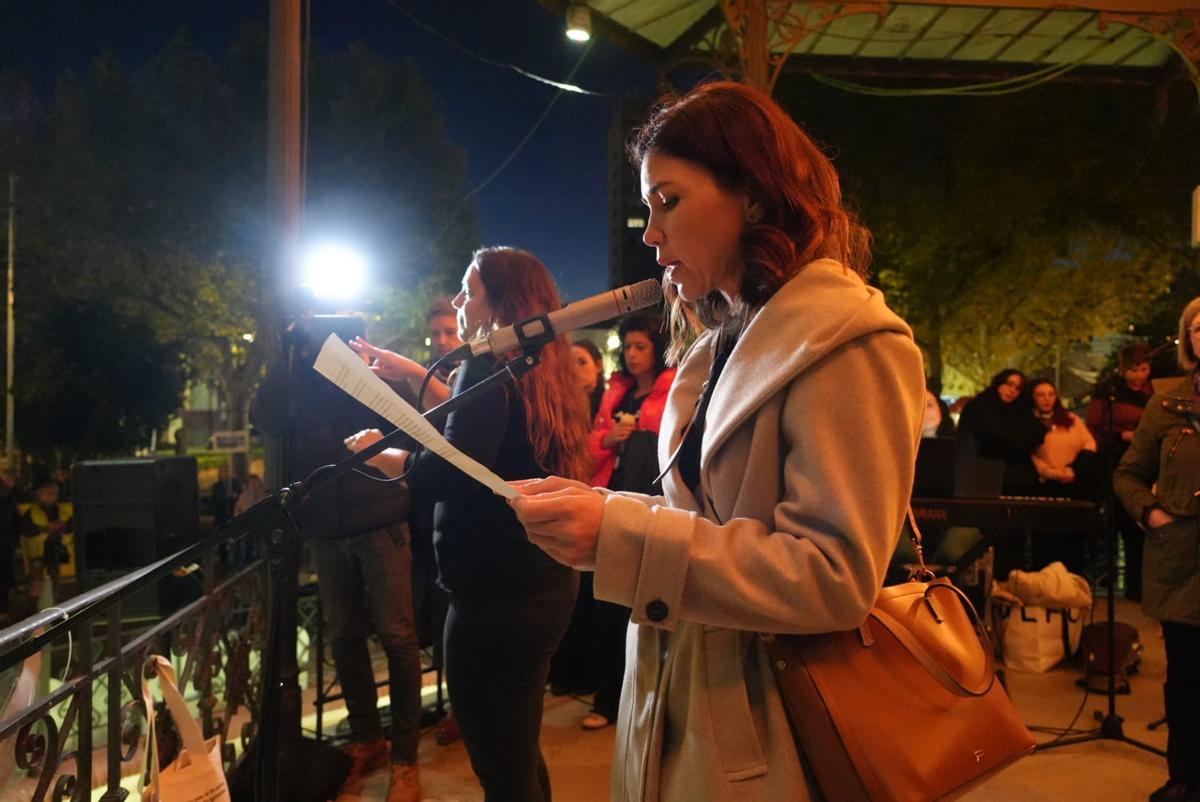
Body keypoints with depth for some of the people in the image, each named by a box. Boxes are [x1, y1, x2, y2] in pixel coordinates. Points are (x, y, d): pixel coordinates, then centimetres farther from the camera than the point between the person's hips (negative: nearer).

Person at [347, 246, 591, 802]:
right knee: (521, 757, 23)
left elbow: (457, 470, -26)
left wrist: (382, 455, -11)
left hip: (497, 595, -10)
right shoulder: (541, 373, 12)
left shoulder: (489, 365, -14)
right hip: (542, 585, 10)